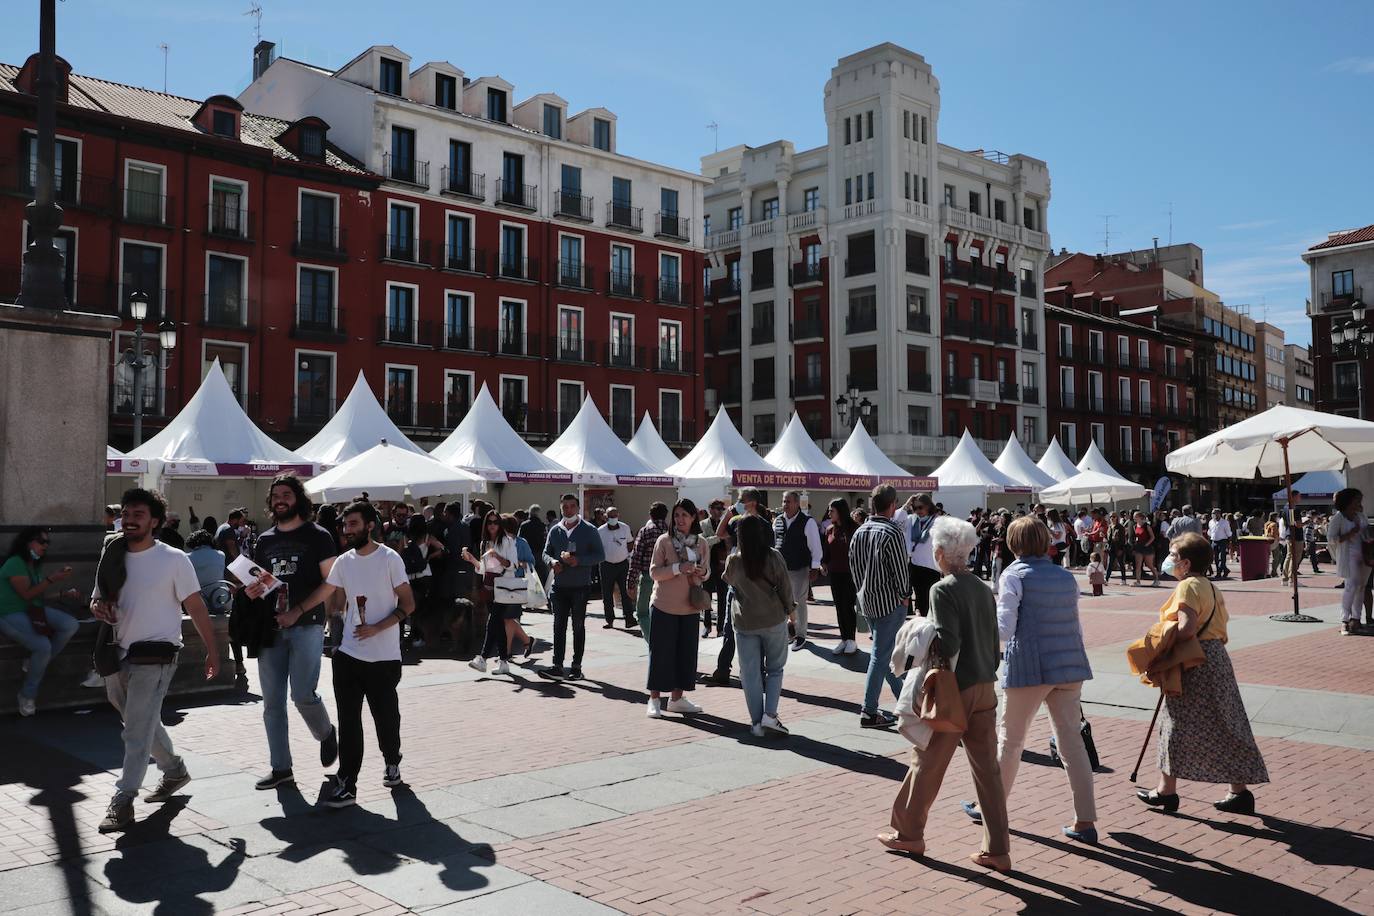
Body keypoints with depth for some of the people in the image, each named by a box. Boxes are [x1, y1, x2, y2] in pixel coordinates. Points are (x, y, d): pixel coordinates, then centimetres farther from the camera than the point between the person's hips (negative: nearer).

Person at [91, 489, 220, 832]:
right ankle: (175, 771, 38)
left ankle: (123, 801, -3)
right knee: (144, 724, 19)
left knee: (137, 731, -9)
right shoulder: (112, 557, 7)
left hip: (154, 656, -6)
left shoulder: (173, 559, -8)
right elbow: (98, 598, 19)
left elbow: (195, 608, -7)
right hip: (118, 653, 7)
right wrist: (98, 607, -6)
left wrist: (212, 650, -8)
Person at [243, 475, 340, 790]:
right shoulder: (264, 540, 15)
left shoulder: (317, 536, 0)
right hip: (270, 627, 5)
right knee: (272, 702, 4)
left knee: (303, 695, -11)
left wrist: (298, 610, -15)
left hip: (306, 625, -5)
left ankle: (326, 733, 20)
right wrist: (251, 591, -3)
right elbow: (256, 581, 22)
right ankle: (281, 768, 13)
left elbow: (330, 583, -5)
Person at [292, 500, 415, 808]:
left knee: (386, 717, 8)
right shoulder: (343, 561, 7)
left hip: (384, 657, -4)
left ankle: (392, 764, 34)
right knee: (348, 722, 2)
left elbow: (408, 605, -9)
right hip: (348, 653, 4)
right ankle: (346, 785, 6)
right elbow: (322, 593, 13)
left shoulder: (390, 559, -9)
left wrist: (377, 628, -18)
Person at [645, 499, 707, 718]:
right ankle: (654, 699, 10)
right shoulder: (664, 540, -6)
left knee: (686, 652, 8)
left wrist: (702, 572, -8)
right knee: (661, 651, 0)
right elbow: (654, 572, -9)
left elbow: (706, 572, 15)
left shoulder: (701, 543, 6)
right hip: (664, 606, -4)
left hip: (689, 607, 4)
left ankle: (677, 698, 20)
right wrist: (678, 568, -22)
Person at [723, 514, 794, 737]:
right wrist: (789, 609, 13)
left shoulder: (733, 560, -6)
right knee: (775, 669, 13)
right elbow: (786, 586, -4)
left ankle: (757, 722, 10)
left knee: (751, 674, 8)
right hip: (773, 620, -1)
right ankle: (770, 715, 0)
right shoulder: (773, 556, -10)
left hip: (744, 623, 1)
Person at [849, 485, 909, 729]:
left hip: (867, 600, 8)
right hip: (890, 601, -8)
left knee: (887, 652, 18)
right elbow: (900, 568, -16)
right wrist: (904, 596, -3)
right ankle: (869, 713, -2)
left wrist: (863, 591, 17)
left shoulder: (859, 532, 6)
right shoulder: (892, 532, -16)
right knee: (881, 655, -4)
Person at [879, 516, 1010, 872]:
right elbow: (994, 644, 11)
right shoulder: (983, 589, 7)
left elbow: (948, 645, -23)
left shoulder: (943, 590, -15)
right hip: (985, 689, 6)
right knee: (987, 767, 9)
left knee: (926, 763, 10)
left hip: (954, 691, -6)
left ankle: (908, 833, 24)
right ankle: (997, 850, 13)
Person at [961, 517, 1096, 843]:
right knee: (1072, 740, 9)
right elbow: (1077, 628, 16)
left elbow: (1004, 630, -14)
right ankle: (1085, 820, 7)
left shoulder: (1014, 575, -7)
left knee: (1010, 739, 10)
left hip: (1029, 668, -5)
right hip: (1070, 666, 5)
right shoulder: (1066, 577, 10)